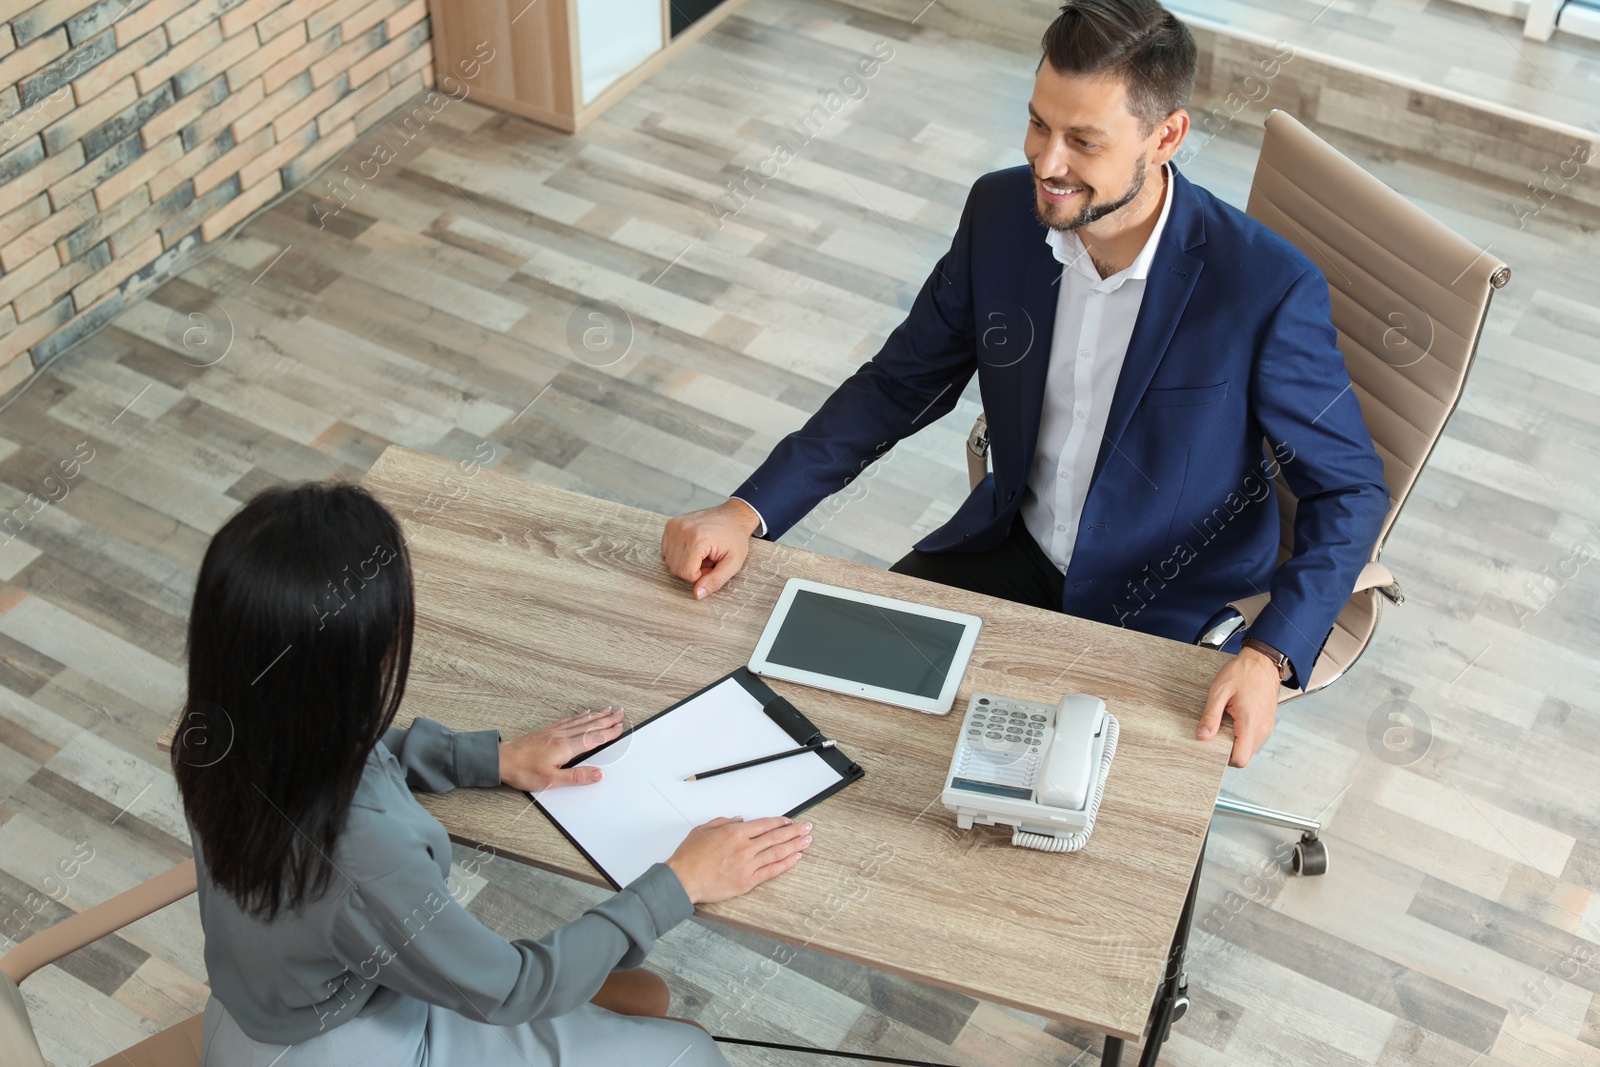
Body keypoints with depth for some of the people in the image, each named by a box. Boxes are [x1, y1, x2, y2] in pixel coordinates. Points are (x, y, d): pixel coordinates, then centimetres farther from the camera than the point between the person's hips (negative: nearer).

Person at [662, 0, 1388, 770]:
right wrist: (749, 511, -11)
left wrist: (1269, 656, -30)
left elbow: (1348, 489, -15)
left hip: (1161, 612, -4)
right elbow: (900, 383, 0)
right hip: (1014, 549, 5)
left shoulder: (1267, 288, -26)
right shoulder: (1001, 211, -11)